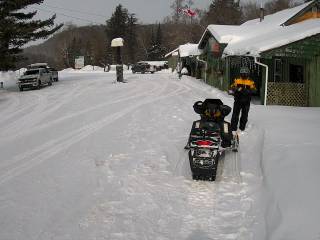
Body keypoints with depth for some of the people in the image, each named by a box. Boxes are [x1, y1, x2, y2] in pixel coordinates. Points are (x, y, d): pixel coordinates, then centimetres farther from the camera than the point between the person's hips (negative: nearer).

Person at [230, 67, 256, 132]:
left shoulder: (251, 82, 5)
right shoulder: (237, 81, 6)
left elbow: (254, 90, -5)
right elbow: (232, 88, -2)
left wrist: (247, 91, -24)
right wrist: (237, 89, -23)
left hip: (246, 102, 1)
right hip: (238, 101, -1)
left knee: (244, 115, 7)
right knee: (235, 115, -4)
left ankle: (242, 128, 18)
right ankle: (233, 128, -2)